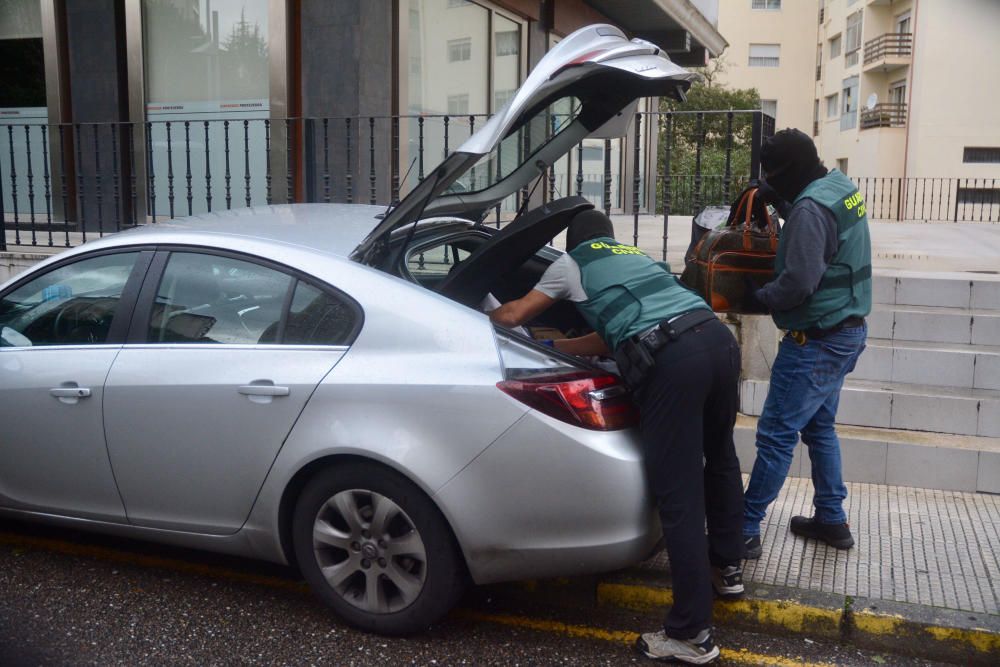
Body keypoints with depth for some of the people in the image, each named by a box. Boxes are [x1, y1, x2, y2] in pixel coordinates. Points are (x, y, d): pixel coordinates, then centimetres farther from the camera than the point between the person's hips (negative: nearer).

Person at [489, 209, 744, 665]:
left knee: (678, 494, -1)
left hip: (671, 360, -7)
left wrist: (486, 316, 47)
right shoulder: (635, 257, 36)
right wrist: (555, 345, 45)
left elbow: (512, 316, 26)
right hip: (718, 337, 7)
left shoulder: (570, 264, 20)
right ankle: (727, 568, 46)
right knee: (719, 455, 29)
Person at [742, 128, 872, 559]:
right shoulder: (842, 188, 9)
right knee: (819, 426, 19)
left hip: (817, 341, -10)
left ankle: (745, 530, 1)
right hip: (846, 330, 10)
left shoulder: (810, 208, -22)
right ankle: (832, 520, 29)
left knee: (777, 434, -5)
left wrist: (758, 297, -10)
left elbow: (799, 282, -27)